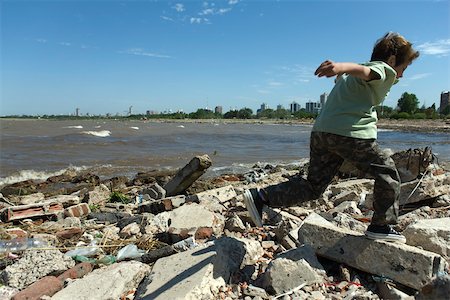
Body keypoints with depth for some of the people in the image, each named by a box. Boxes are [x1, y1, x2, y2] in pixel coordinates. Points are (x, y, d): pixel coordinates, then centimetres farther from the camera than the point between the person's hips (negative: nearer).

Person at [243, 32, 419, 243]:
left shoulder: (348, 77, 29)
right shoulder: (383, 69, 3)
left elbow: (342, 76, 54)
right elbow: (364, 71, -21)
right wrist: (341, 67, -41)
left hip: (321, 132, 8)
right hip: (351, 134, -8)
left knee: (313, 186, 10)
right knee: (387, 174, 12)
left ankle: (260, 197, 1)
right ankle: (381, 226, 18)